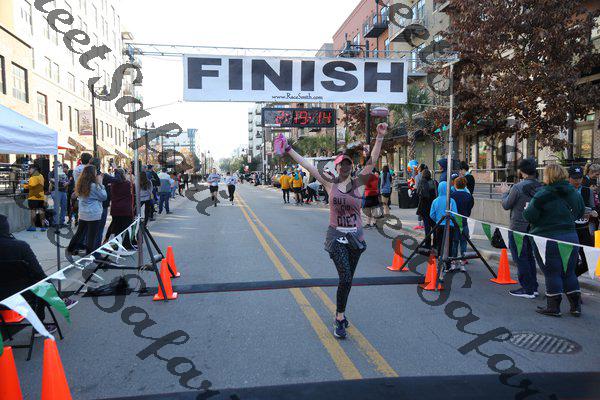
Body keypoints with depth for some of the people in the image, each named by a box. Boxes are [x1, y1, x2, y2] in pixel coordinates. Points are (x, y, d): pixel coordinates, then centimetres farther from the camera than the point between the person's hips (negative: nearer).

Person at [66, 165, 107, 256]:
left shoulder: (81, 185, 2)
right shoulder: (94, 186, -17)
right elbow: (104, 196, -6)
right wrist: (100, 183, -5)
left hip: (82, 214, 7)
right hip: (93, 215, -7)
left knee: (79, 232, 22)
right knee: (92, 236, 2)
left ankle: (70, 249, 32)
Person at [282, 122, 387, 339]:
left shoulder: (359, 183, 1)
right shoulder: (330, 183, -1)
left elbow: (372, 161, -9)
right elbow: (307, 165, -1)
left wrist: (380, 137, -17)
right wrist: (288, 149, -1)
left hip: (355, 237, 2)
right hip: (336, 236, -2)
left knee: (348, 279, 12)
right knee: (345, 278, -14)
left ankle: (339, 313, 33)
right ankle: (340, 318, 4)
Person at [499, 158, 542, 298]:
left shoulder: (518, 187, -19)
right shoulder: (540, 187, 1)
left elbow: (506, 205, -9)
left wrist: (505, 192, 10)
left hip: (518, 228, -7)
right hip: (533, 227, 7)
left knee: (520, 258, 1)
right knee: (529, 257, 17)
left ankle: (527, 289, 4)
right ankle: (533, 287, 24)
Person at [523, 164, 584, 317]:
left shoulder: (543, 195, -15)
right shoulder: (574, 193, 6)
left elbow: (530, 216, -16)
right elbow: (580, 213, 18)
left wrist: (527, 209, 4)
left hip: (548, 239, -6)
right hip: (571, 237, 6)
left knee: (552, 274, 3)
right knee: (569, 273, 16)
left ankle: (553, 307, 11)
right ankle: (576, 306, 22)